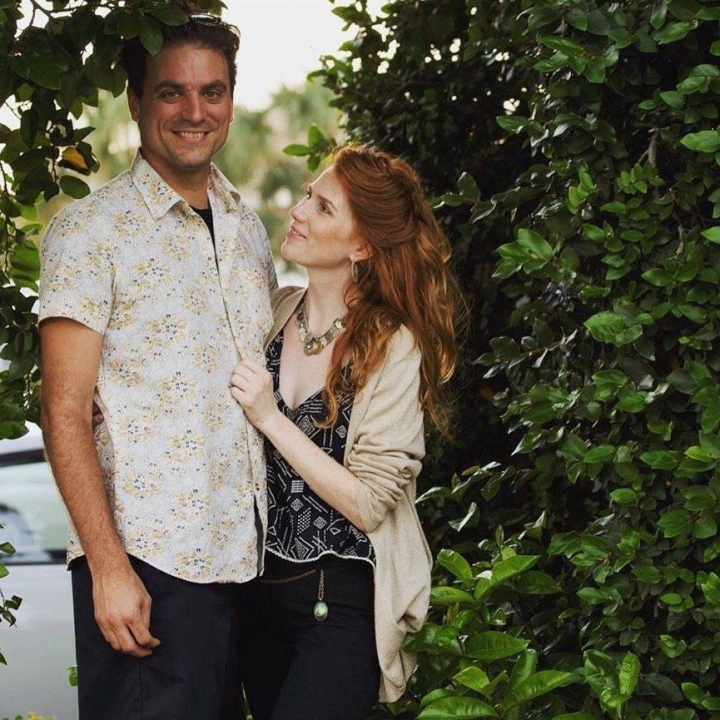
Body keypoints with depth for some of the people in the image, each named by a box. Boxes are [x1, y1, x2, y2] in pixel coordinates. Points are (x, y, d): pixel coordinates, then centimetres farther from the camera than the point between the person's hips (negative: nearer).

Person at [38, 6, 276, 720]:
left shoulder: (247, 229, 14)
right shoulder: (90, 229, -5)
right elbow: (65, 414, -9)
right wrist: (108, 567, -16)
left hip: (246, 555, 6)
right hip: (146, 559, -6)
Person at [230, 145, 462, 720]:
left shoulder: (393, 348, -14)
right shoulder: (277, 312, 2)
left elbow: (369, 505, -17)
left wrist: (272, 419, -19)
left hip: (343, 606, -6)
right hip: (262, 586, 6)